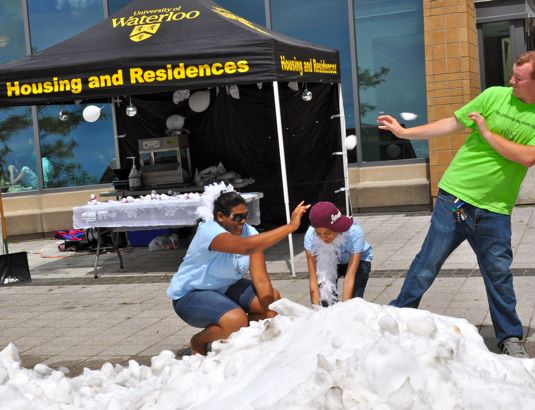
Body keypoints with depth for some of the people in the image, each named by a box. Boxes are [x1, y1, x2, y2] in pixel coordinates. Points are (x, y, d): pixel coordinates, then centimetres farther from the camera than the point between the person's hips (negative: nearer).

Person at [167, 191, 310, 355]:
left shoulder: (248, 232, -10)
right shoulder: (208, 231, -29)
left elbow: (261, 279, -15)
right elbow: (247, 247, -48)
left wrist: (271, 314, -26)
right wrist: (291, 226, -49)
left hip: (225, 289, 7)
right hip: (189, 296, -7)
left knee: (273, 300, -7)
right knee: (237, 321, -31)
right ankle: (198, 342, 1)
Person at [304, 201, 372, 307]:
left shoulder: (355, 233, -37)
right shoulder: (310, 235, -33)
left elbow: (350, 276, -37)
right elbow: (313, 278, -31)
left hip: (358, 259, -1)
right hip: (330, 261, 1)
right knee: (327, 301, -16)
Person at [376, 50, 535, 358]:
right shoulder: (494, 96, -1)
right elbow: (452, 123, 4)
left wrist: (487, 133, -12)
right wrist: (405, 132, 4)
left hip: (495, 210, 0)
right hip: (455, 196, 0)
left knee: (499, 273, 7)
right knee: (428, 263, 2)